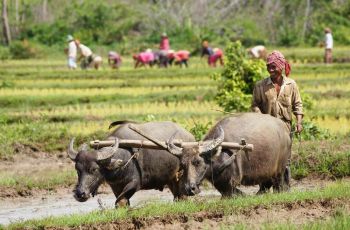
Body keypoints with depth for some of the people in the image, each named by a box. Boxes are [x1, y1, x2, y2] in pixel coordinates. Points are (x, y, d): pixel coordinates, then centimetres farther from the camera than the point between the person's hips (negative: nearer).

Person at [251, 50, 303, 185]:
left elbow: (297, 104, 7)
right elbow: (255, 105, 3)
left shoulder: (291, 85, 3)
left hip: (285, 126, 1)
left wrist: (299, 122, -5)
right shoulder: (260, 86, 0)